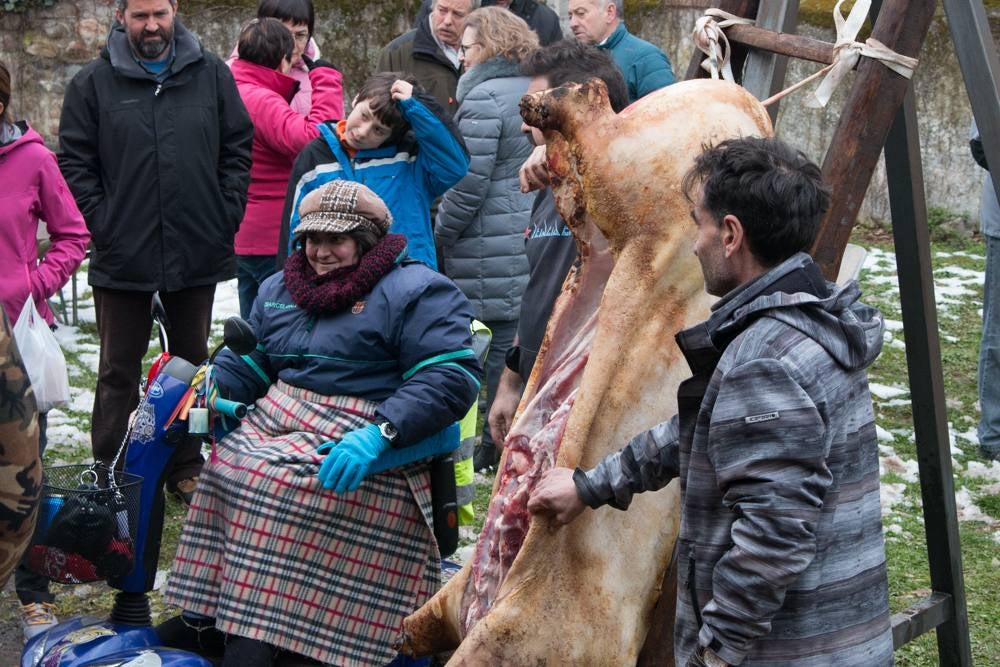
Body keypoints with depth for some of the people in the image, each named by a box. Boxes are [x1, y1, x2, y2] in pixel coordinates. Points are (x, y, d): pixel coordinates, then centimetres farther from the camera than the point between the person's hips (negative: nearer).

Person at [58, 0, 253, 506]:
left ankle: (187, 469, 27)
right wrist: (101, 224, -8)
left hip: (199, 253, 2)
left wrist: (226, 215, -3)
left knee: (192, 364, 14)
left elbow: (238, 148, 4)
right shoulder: (93, 83, -2)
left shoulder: (212, 75, 2)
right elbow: (74, 163, -1)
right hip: (123, 257, -2)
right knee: (119, 371, 7)